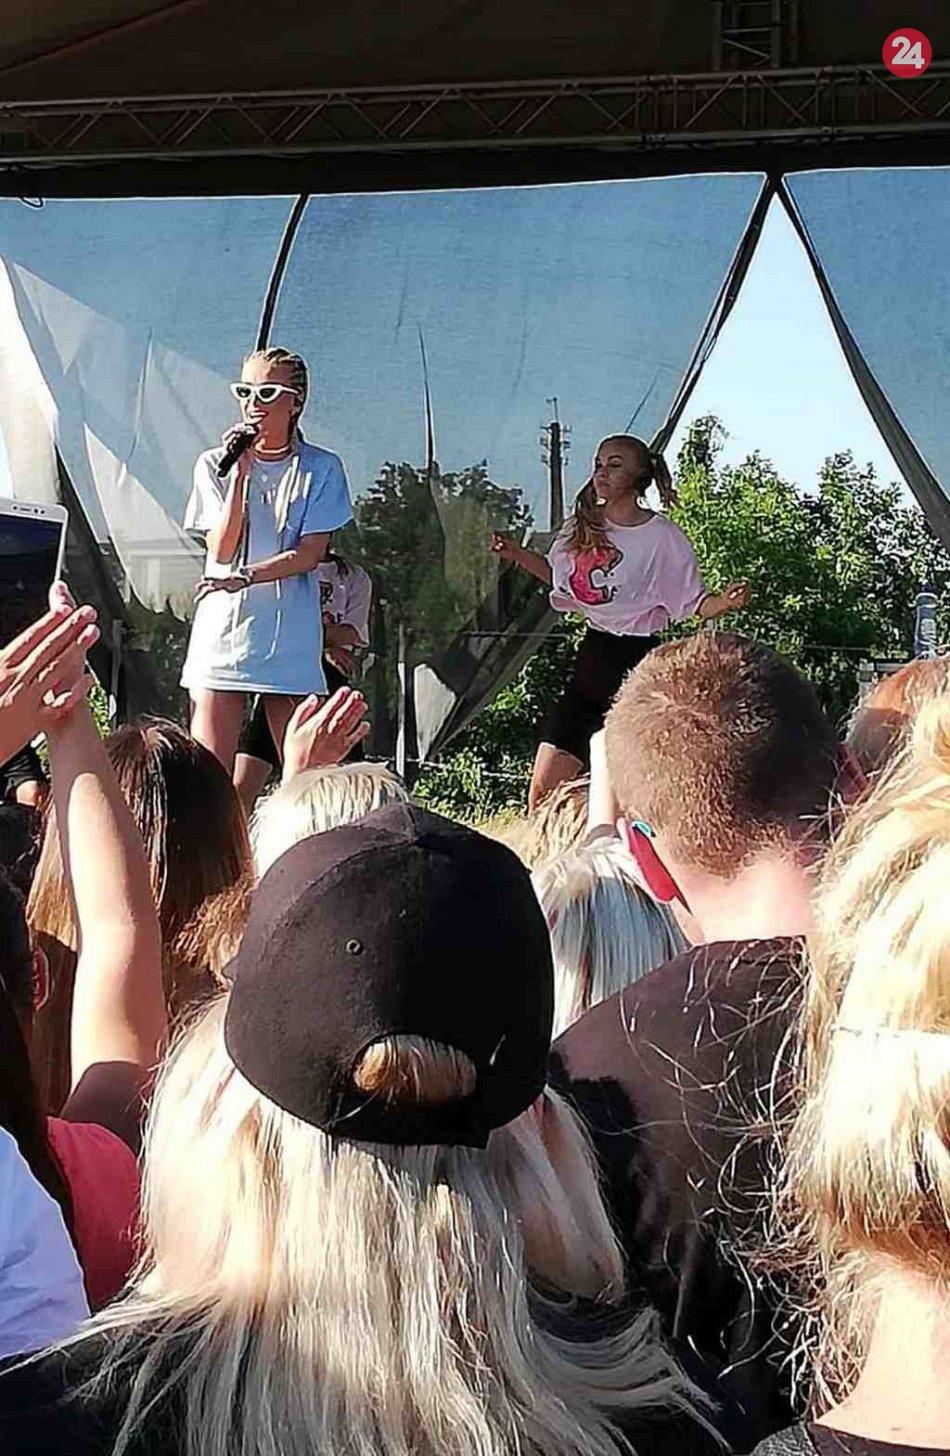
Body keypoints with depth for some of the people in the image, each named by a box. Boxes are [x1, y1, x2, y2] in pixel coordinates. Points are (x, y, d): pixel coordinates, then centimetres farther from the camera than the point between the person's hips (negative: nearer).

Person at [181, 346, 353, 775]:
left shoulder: (322, 469, 4)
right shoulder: (215, 465, 6)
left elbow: (310, 553, -4)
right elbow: (220, 551, -4)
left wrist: (243, 577, -17)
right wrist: (241, 471, -10)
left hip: (291, 643, 0)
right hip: (221, 637, 0)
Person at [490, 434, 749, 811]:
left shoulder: (663, 537, -9)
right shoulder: (584, 526, 7)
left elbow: (694, 603, -7)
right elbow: (561, 577, 24)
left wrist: (724, 602, -27)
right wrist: (517, 554, 13)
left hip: (636, 663, -6)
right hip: (592, 656, 6)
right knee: (543, 789, 4)